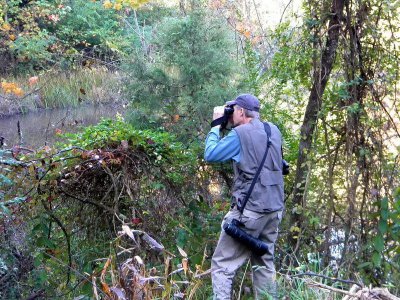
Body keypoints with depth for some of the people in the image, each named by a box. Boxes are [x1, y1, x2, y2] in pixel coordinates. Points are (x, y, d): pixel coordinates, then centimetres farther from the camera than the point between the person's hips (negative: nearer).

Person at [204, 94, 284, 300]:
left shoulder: (240, 133, -10)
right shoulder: (274, 131, 11)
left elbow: (210, 155, -6)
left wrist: (216, 125, 5)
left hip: (250, 209, -7)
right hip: (274, 208, 7)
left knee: (222, 264, -1)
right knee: (265, 263, 16)